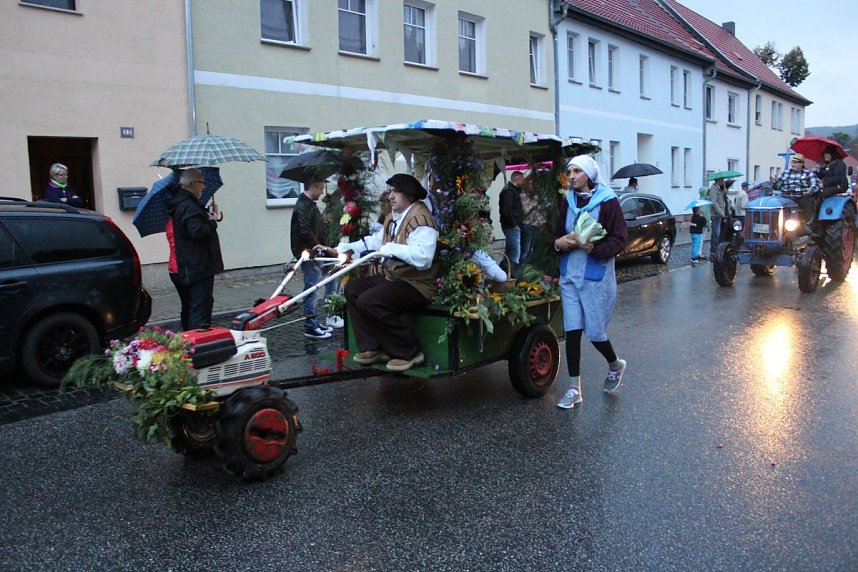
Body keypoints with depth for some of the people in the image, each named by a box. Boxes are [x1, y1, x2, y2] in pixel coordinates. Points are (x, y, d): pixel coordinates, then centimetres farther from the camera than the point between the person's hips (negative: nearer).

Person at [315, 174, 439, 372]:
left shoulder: (421, 218, -19)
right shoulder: (393, 217, 10)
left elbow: (422, 257, -32)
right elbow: (374, 241, 19)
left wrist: (390, 248, -27)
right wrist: (339, 249, 16)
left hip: (417, 284, -10)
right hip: (392, 277, 10)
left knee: (368, 301, -24)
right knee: (353, 288, 10)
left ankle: (410, 352, -9)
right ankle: (372, 348, 10)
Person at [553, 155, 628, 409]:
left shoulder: (607, 202, -8)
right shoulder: (568, 202, 7)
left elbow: (619, 240, -11)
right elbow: (558, 234, 15)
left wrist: (594, 247, -27)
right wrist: (559, 242, -8)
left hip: (596, 276, -4)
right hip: (569, 275, 5)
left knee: (594, 331, 2)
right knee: (572, 331, 2)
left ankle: (615, 365, 35)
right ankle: (574, 388, 12)